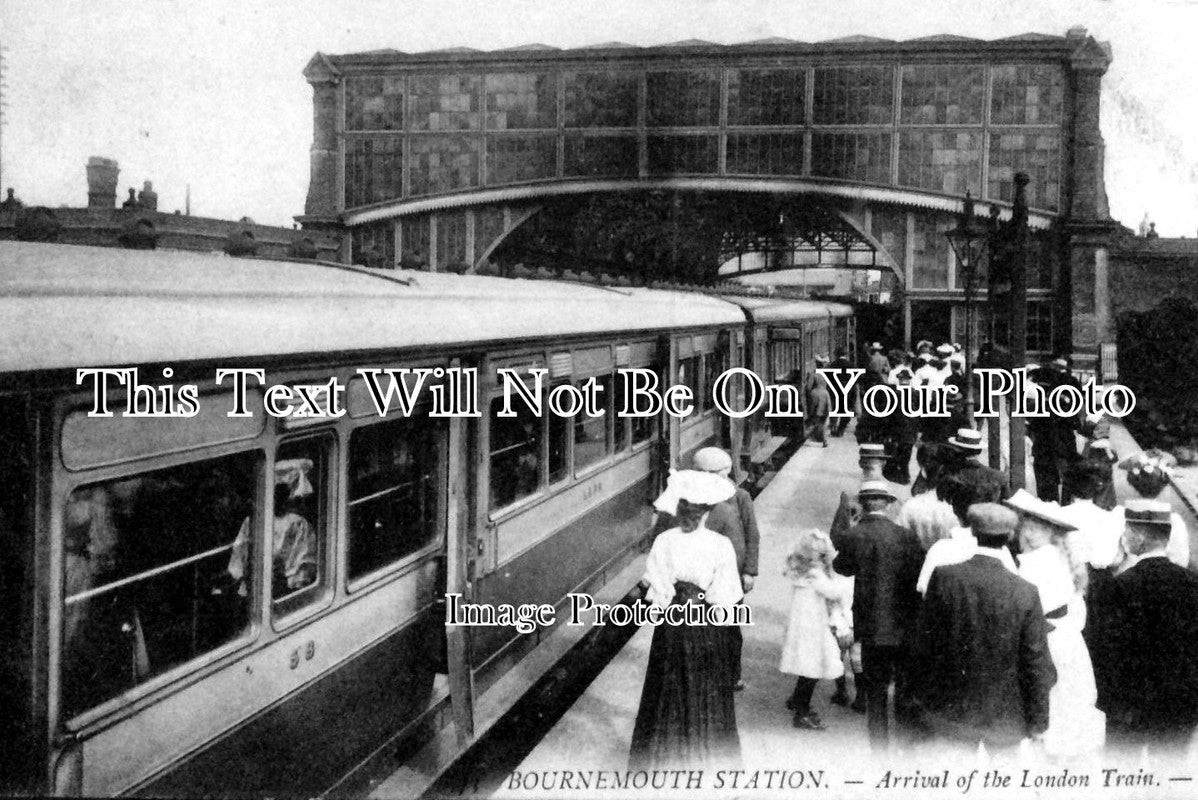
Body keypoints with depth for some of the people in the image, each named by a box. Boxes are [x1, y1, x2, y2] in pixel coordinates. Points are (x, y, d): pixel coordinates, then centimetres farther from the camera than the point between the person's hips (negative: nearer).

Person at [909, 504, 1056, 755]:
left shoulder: (944, 577, -13)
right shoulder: (1025, 593, -13)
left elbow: (924, 643, -5)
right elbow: (1036, 662, -7)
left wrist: (920, 695, 8)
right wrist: (1038, 722, 4)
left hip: (950, 708, 0)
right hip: (1005, 713, 0)